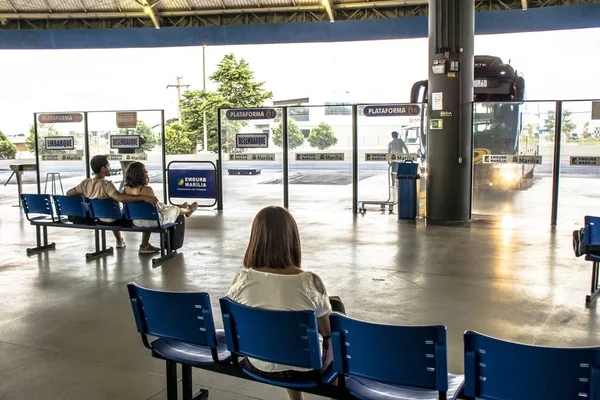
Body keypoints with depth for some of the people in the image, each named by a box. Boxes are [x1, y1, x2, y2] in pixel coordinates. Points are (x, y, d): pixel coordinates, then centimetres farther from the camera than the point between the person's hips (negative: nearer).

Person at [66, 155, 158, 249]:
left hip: (98, 219, 7)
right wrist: (144, 197, -54)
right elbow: (120, 197, -48)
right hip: (114, 221, -7)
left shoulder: (85, 183, -11)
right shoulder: (106, 184, -31)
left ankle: (119, 241, 51)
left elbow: (69, 193, -1)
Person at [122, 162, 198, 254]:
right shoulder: (146, 189, -29)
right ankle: (188, 211, 58)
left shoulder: (126, 188, -9)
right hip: (153, 221, -6)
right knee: (176, 209, 23)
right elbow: (158, 209, -16)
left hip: (136, 221, 7)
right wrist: (162, 208, 3)